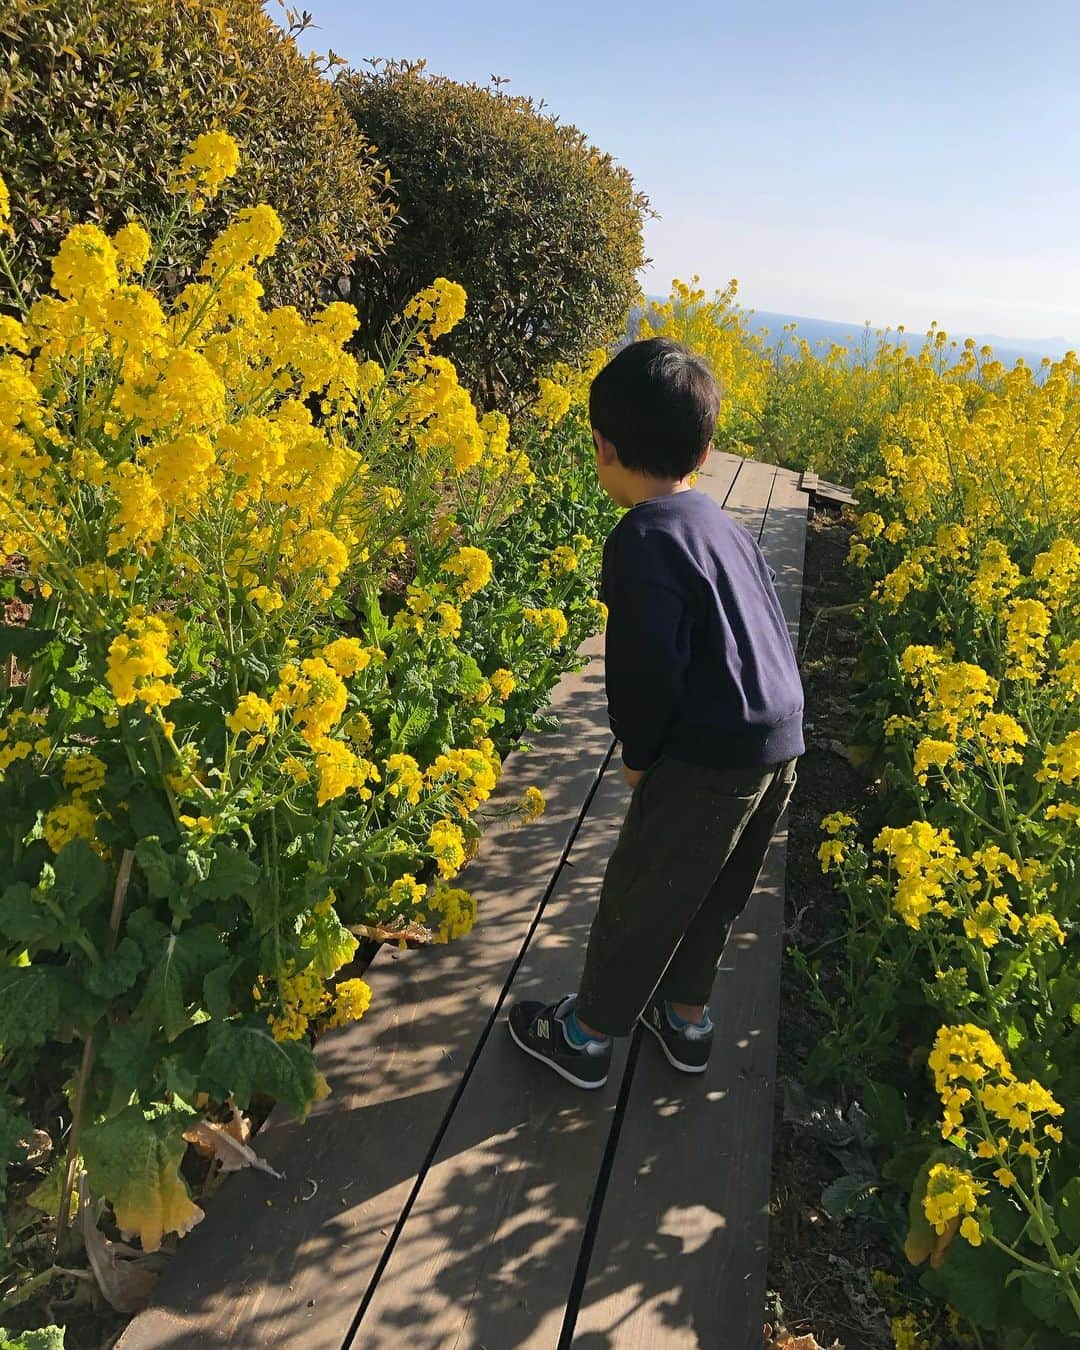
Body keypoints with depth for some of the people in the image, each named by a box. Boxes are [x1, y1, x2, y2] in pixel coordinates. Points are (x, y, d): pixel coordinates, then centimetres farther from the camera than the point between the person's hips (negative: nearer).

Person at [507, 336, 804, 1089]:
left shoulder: (643, 539, -17)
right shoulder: (722, 524, 9)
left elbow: (646, 667, -22)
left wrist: (638, 754, -4)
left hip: (709, 758, -8)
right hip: (782, 744, 9)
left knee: (639, 897, 10)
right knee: (714, 896, 24)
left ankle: (585, 1034, 29)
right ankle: (687, 1019, 43)